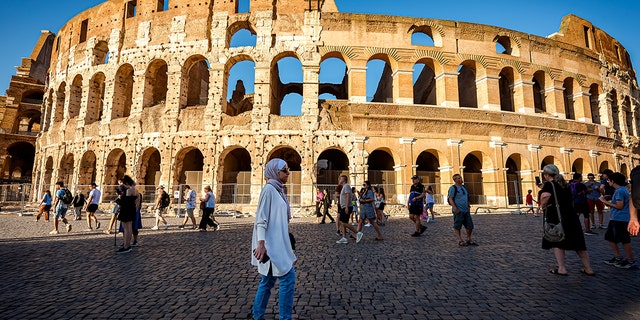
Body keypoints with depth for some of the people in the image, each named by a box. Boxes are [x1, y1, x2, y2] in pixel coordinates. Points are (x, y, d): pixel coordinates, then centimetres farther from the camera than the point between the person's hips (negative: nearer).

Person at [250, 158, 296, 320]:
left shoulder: (279, 190, 12)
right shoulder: (269, 189, -13)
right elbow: (261, 218, -19)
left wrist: (286, 239, 20)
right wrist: (260, 243, -24)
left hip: (277, 243, 9)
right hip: (270, 243, -9)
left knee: (268, 280, 16)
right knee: (288, 277, -5)